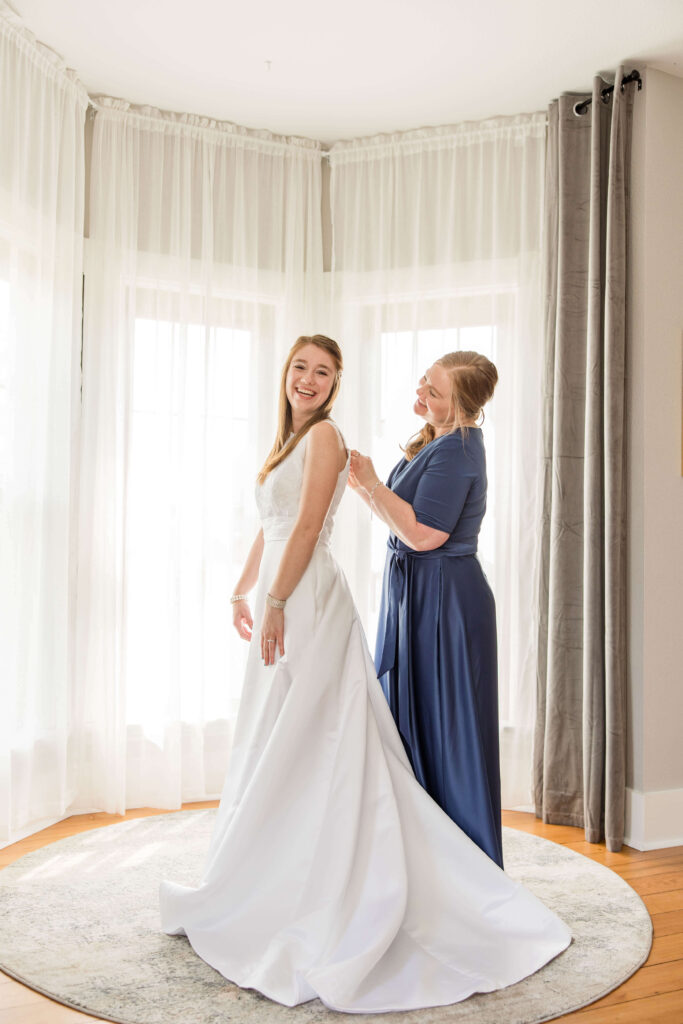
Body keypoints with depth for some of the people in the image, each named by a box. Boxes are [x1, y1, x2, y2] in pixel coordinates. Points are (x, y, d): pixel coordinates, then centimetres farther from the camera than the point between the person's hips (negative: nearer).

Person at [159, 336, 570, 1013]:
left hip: (308, 601, -9)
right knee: (278, 749, 14)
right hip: (286, 600, 9)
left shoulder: (324, 434, -9)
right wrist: (242, 593, 22)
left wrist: (275, 601, -18)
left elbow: (306, 527, -17)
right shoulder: (291, 440, 19)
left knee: (288, 749, -2)